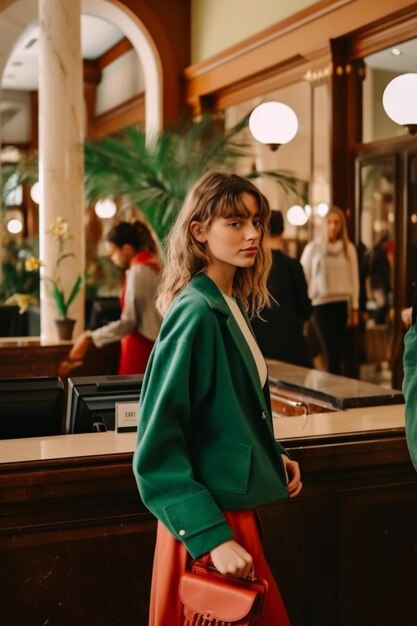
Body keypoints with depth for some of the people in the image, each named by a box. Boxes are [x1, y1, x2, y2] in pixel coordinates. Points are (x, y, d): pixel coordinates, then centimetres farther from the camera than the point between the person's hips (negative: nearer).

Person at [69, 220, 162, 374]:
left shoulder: (138, 270, -15)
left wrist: (90, 337, -12)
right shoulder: (151, 263, 11)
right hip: (150, 344, 9)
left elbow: (128, 321, -16)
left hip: (140, 347, -9)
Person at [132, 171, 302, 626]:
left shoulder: (230, 305, 5)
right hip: (210, 518, -9)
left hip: (235, 507, 9)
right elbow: (157, 449, -22)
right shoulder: (196, 313, -20)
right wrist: (212, 536, -25)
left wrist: (271, 456, 7)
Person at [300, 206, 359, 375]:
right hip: (321, 304, -3)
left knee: (338, 353, 4)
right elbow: (303, 277, 1)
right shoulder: (313, 248, -1)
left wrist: (354, 308, 10)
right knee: (332, 354, -8)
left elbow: (354, 278, 10)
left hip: (341, 304, 3)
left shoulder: (349, 248, 6)